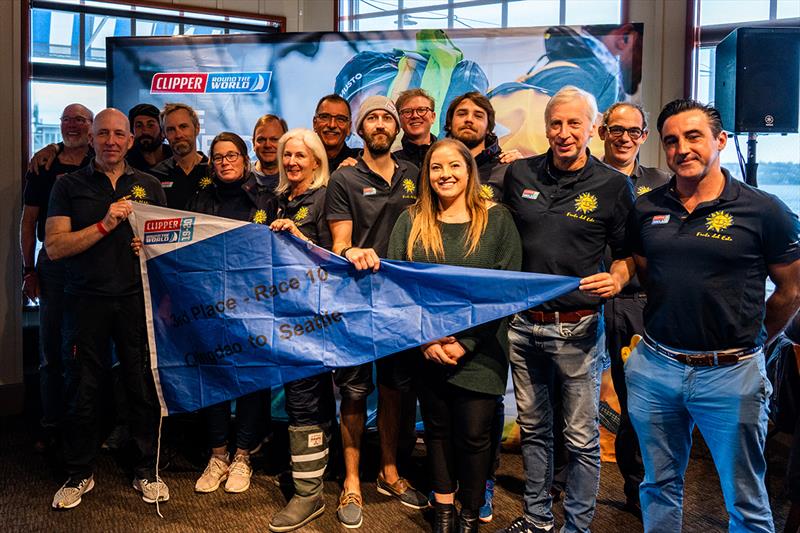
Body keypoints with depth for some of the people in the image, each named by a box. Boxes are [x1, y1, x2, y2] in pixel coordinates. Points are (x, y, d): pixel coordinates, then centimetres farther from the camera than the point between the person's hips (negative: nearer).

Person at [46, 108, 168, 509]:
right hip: (87, 300, -1)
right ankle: (79, 474, 23)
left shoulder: (149, 186, 11)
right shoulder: (69, 185, 6)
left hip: (138, 299, 1)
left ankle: (147, 470, 19)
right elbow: (54, 246, -4)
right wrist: (105, 224, -14)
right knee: (85, 388, 5)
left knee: (143, 386, 3)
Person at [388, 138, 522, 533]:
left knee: (474, 433, 3)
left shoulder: (497, 219, -2)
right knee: (437, 427, 14)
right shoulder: (410, 221, 5)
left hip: (479, 350, -2)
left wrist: (466, 342, -13)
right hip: (425, 349, 2)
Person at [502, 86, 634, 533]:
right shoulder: (519, 174, 4)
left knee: (582, 438, 5)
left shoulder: (614, 185, -4)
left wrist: (617, 278, -18)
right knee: (533, 429, 17)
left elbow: (629, 254, 3)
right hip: (523, 324, 4)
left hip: (579, 328, -3)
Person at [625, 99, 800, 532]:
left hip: (730, 374, -3)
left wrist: (751, 342, 10)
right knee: (659, 486, 18)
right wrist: (673, 327, 11)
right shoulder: (646, 209, 3)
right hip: (654, 367, 3)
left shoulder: (763, 211, -8)